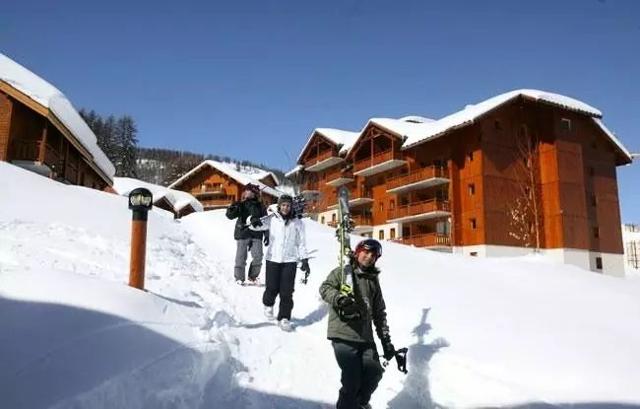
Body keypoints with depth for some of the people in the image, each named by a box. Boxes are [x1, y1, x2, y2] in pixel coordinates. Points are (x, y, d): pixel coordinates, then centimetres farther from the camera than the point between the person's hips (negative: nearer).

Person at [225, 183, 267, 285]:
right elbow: (230, 215, -4)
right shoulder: (240, 205, 5)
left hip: (256, 235, 2)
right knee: (241, 257, -1)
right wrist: (233, 209, -25)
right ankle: (239, 277, 12)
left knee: (258, 257, -2)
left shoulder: (259, 206, 12)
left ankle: (253, 276, 16)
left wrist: (266, 235, 10)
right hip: (242, 233, -2)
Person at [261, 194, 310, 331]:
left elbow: (301, 243, 7)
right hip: (273, 259, 0)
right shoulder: (272, 220, 1)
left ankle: (284, 318, 11)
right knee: (272, 288, 2)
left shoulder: (297, 222, 3)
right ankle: (268, 304, 35)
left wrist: (304, 260, 2)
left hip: (290, 260, 0)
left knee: (287, 291, -1)